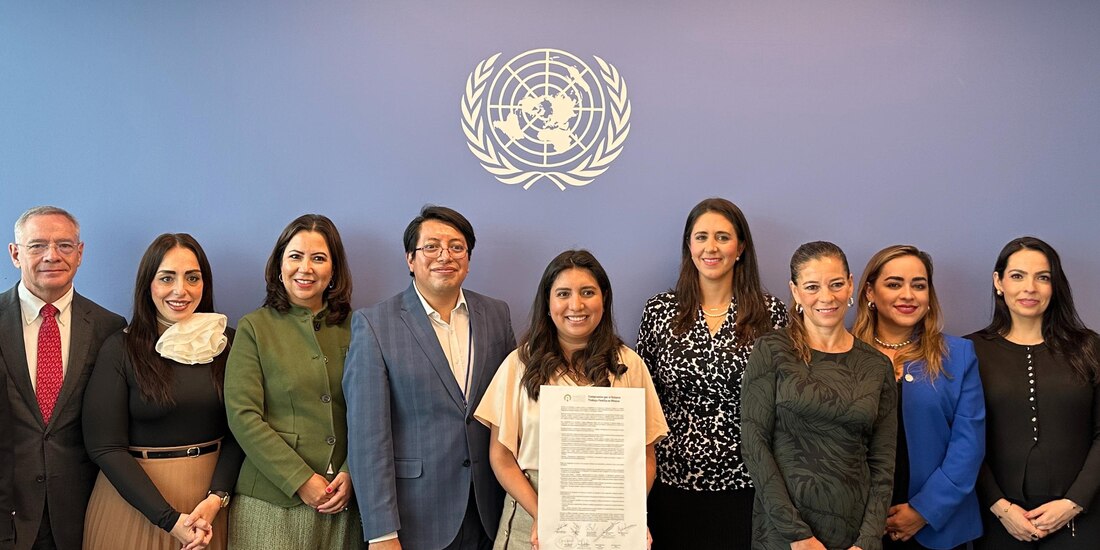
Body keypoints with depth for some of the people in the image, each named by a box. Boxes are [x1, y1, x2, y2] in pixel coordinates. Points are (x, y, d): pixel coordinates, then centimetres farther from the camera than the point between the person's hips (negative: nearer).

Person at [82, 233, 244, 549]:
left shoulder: (227, 343, -1)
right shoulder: (119, 350, -8)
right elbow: (105, 447, -11)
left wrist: (216, 497, -16)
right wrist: (171, 520, -16)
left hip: (208, 493, 2)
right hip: (133, 495, -2)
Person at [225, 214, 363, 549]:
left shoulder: (353, 327, 6)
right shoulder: (254, 327, 0)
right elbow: (243, 416, -7)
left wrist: (352, 474, -10)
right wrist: (301, 480, -12)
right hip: (272, 503, -2)